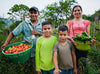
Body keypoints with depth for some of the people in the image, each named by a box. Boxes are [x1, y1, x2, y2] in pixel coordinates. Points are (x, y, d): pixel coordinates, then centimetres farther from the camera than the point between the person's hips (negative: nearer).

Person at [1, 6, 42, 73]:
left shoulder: (42, 24, 4)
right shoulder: (24, 24, -1)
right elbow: (13, 33, -2)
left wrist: (38, 33, -15)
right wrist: (6, 43, -14)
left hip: (38, 52, 1)